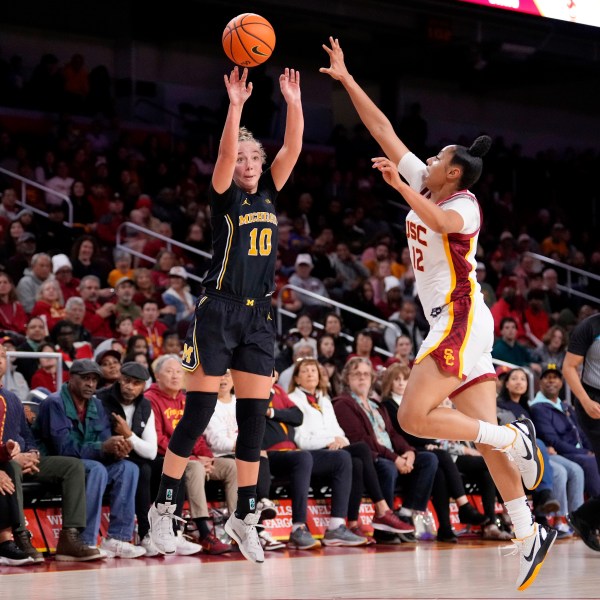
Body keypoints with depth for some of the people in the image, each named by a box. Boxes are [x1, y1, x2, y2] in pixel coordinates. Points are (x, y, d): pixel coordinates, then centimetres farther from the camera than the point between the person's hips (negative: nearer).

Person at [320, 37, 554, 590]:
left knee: (413, 417, -15)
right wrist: (346, 79, 12)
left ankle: (513, 437, -7)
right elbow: (382, 129, 13)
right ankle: (529, 536, 0)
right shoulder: (423, 183, 12)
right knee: (483, 435, 3)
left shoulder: (463, 204, -10)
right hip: (455, 325, 9)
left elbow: (444, 223, -37)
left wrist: (401, 187, -44)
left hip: (461, 323, -9)